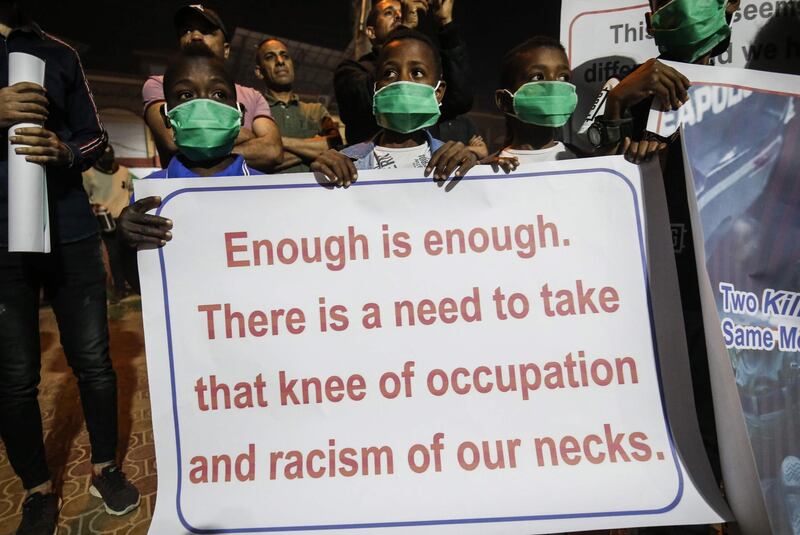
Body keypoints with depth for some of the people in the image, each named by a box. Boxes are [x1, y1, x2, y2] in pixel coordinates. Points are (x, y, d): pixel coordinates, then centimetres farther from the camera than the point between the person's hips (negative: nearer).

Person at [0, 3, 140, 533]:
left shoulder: (59, 53, 11)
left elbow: (96, 136, 12)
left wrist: (65, 152, -11)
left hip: (70, 233, 2)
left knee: (94, 361, 7)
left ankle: (105, 467, 26)